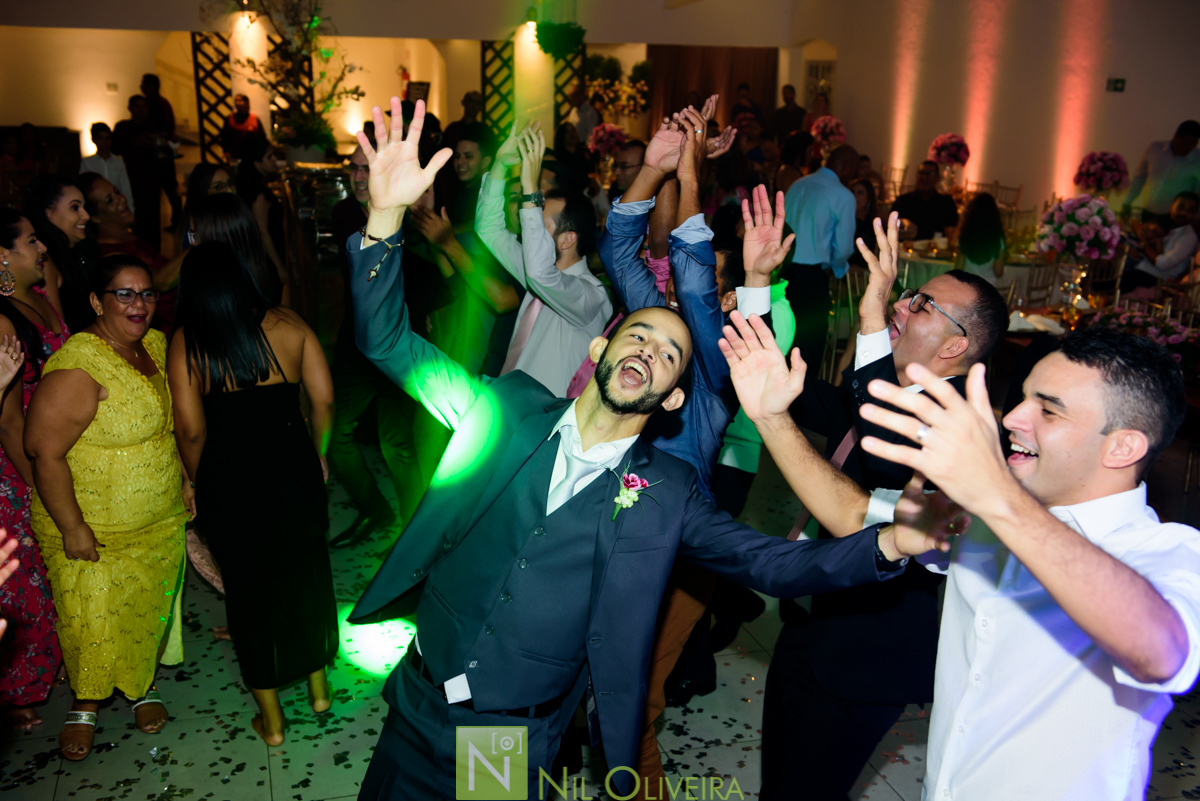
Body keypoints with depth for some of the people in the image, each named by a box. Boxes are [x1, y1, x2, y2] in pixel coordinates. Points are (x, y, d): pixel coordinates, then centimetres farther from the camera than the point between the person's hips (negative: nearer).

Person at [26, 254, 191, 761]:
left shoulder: (157, 346, 0)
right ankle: (85, 703, 32)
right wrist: (72, 528, -21)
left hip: (159, 520, 6)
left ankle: (143, 686, 41)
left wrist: (184, 478, 14)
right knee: (92, 621, 6)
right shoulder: (78, 368, -24)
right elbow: (45, 451, -23)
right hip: (91, 528, -6)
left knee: (148, 609, 17)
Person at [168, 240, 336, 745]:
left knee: (248, 588, 13)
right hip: (293, 470, 2)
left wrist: (201, 482, 6)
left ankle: (271, 718, 26)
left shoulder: (186, 343, -6)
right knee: (307, 573, 20)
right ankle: (319, 687, 37)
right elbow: (323, 398, -3)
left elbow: (191, 429, -10)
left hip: (229, 481, -1)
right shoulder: (286, 324, -1)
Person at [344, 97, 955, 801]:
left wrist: (890, 542, -28)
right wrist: (388, 215, -19)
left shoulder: (669, 494, -7)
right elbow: (390, 342, -4)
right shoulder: (511, 409, -5)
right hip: (417, 709, 2)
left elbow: (775, 563, -10)